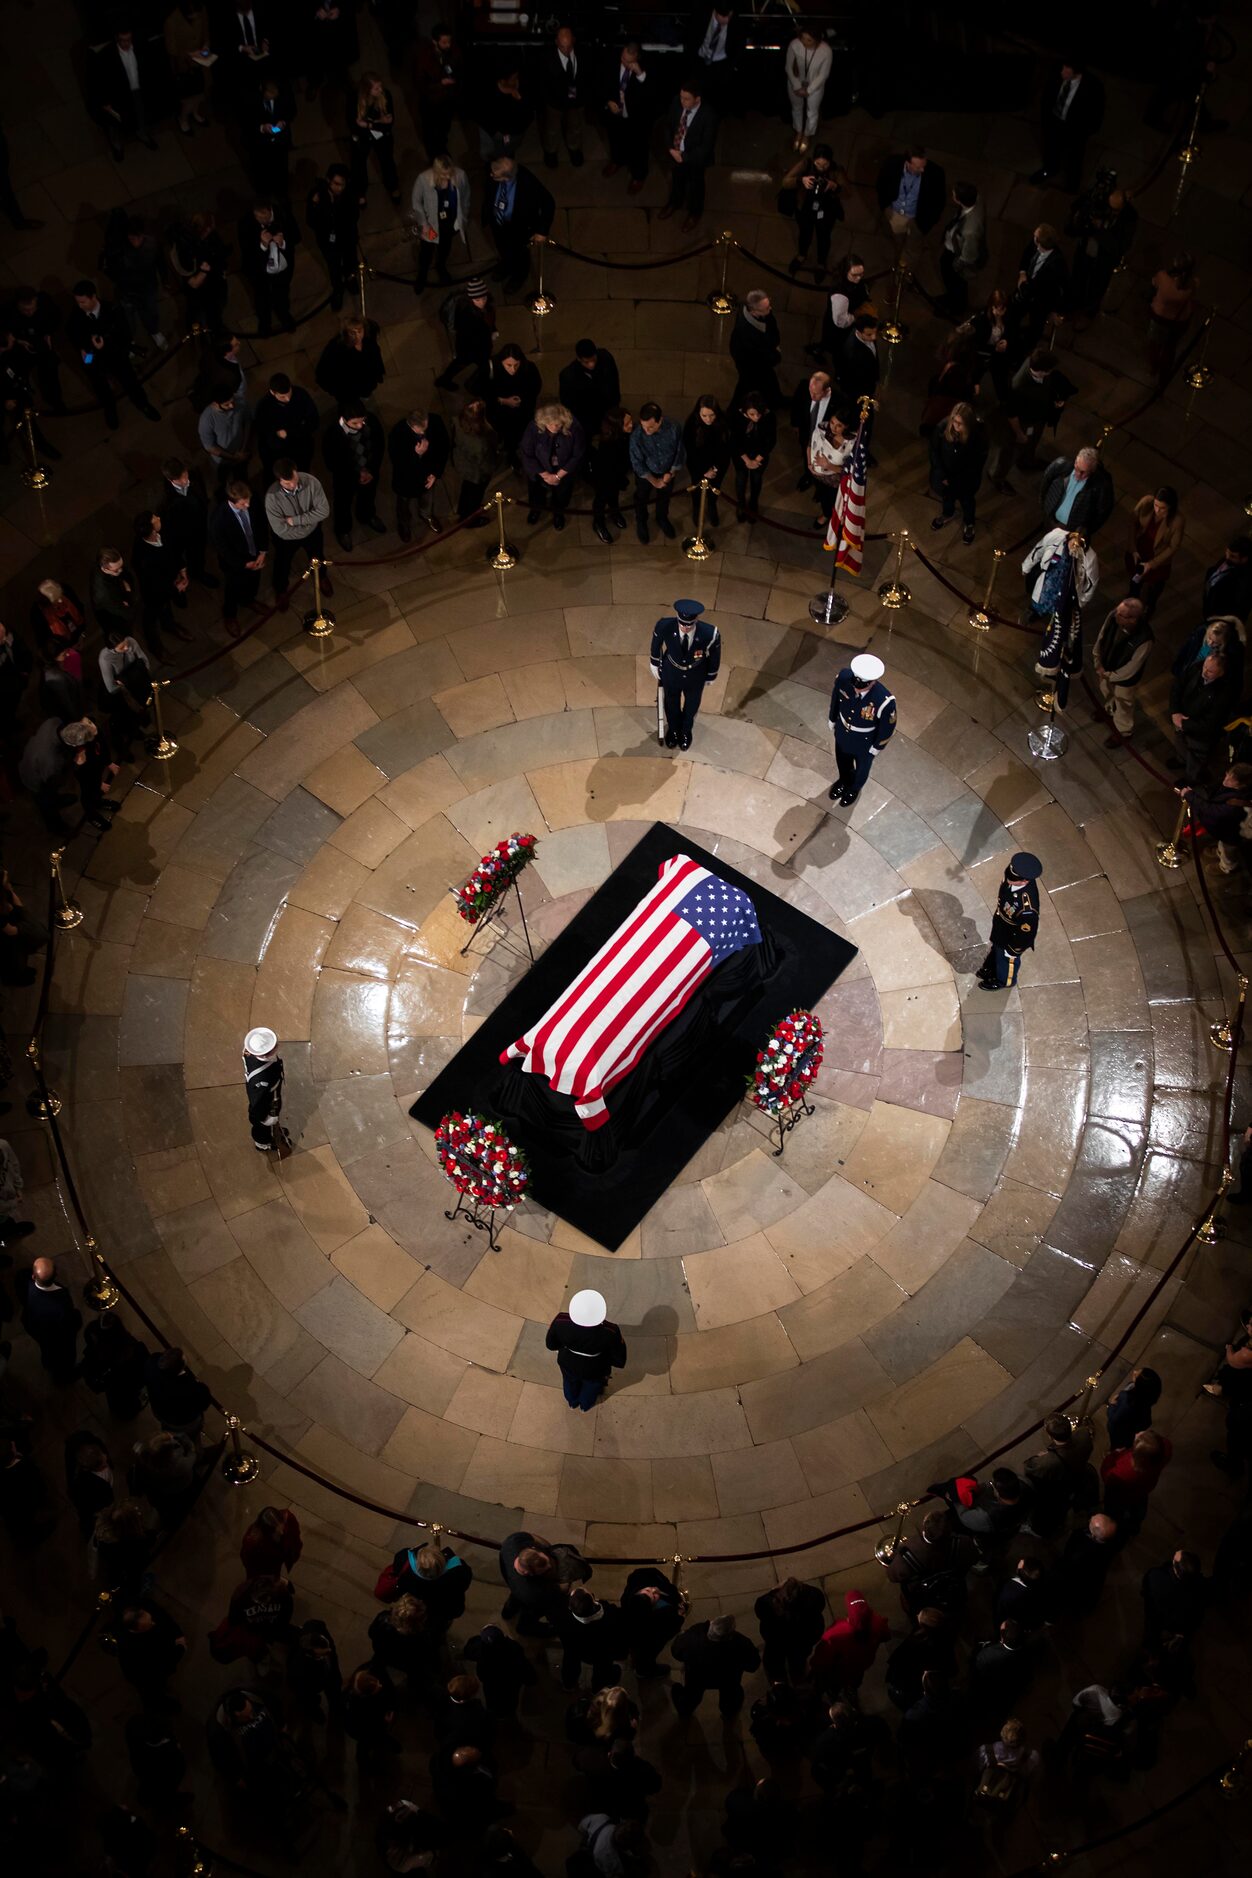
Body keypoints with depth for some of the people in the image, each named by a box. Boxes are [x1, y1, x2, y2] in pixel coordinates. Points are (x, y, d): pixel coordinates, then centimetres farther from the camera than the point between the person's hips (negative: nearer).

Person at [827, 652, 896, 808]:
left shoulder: (885, 701, -43)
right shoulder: (844, 676, -34)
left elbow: (888, 728, -21)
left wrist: (877, 747, -4)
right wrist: (833, 720, 7)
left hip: (865, 742, -3)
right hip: (842, 732, 3)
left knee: (861, 767, 31)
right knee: (842, 761, 34)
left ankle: (854, 788, 64)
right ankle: (844, 780, 68)